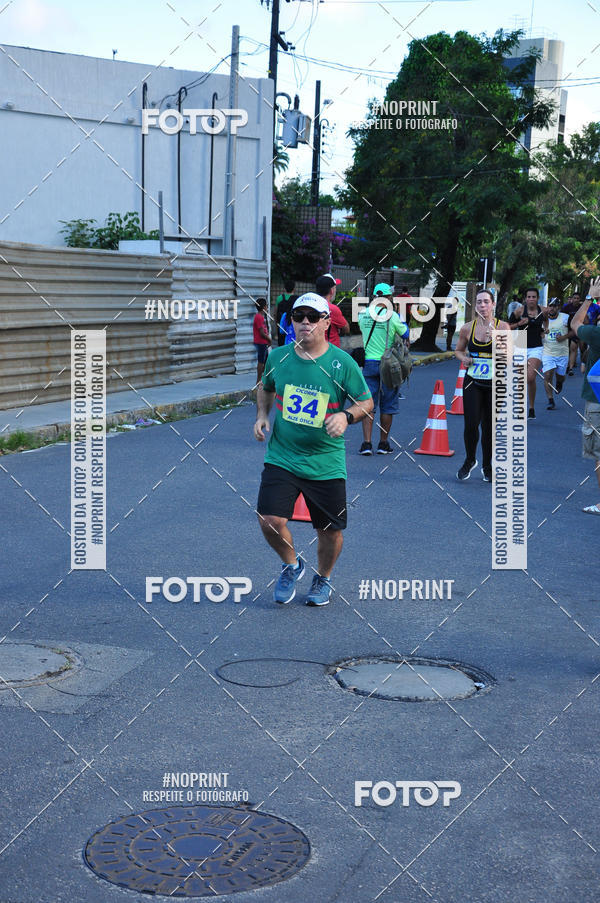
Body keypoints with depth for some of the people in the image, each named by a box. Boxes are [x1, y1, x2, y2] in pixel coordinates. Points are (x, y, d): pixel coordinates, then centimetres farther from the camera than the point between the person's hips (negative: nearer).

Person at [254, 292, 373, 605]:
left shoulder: (342, 363, -7)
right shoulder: (278, 357, 1)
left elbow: (366, 403, 1)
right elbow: (265, 388, 21)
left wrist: (345, 416, -19)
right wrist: (262, 414, 4)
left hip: (326, 463, -1)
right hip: (281, 458, 1)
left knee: (330, 531, 7)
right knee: (270, 520, -14)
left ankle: (323, 579, 38)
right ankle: (291, 565, 18)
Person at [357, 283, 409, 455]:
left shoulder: (363, 314, 0)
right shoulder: (391, 316, -11)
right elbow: (406, 335, -1)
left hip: (369, 362, 3)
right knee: (387, 406, 8)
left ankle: (366, 443, -4)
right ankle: (383, 444, 13)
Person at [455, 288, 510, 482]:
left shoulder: (502, 327, -4)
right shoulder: (467, 328, 2)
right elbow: (458, 350, 17)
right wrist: (463, 358, -4)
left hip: (495, 384, -1)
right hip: (472, 383, 1)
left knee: (490, 426, 5)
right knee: (471, 424, -9)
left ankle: (487, 466, 24)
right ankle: (470, 460, 17)